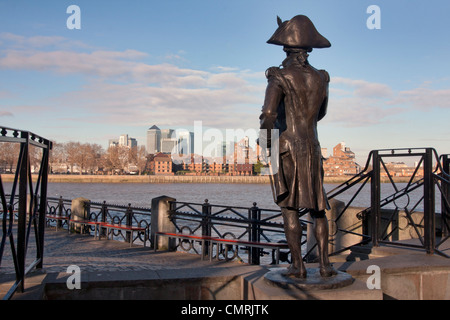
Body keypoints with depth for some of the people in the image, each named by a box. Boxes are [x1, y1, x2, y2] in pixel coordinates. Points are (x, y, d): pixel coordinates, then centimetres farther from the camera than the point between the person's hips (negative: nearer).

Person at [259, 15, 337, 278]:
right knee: (318, 208, 12)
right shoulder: (321, 78, 7)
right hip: (313, 149, 4)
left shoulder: (280, 78, -10)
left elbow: (268, 113, -23)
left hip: (287, 149, -4)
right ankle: (325, 263, 10)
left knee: (290, 208, 3)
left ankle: (298, 265, 5)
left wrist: (267, 140, -7)